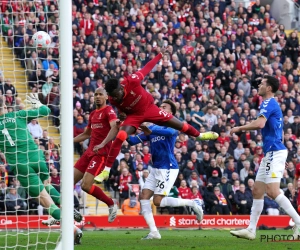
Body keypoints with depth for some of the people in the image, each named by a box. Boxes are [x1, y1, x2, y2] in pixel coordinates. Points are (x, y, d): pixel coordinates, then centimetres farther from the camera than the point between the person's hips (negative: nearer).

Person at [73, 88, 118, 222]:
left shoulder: (109, 111, -8)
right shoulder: (93, 114, 18)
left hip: (101, 153, -8)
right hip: (90, 151, 8)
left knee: (86, 185, -18)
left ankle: (111, 205, 2)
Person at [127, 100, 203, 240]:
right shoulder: (152, 127, 15)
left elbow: (170, 131, -31)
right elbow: (133, 141, 10)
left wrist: (151, 132, -45)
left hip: (168, 168, -8)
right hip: (156, 169, 8)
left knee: (158, 201, -13)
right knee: (143, 197, -4)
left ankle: (193, 203, 0)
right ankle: (153, 232, -2)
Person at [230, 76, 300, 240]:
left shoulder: (269, 103, -10)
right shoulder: (272, 104, 21)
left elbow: (260, 123, -26)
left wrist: (239, 128, -14)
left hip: (274, 152, -10)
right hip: (270, 153, 10)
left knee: (272, 191, -17)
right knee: (257, 191, 9)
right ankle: (251, 230, 9)